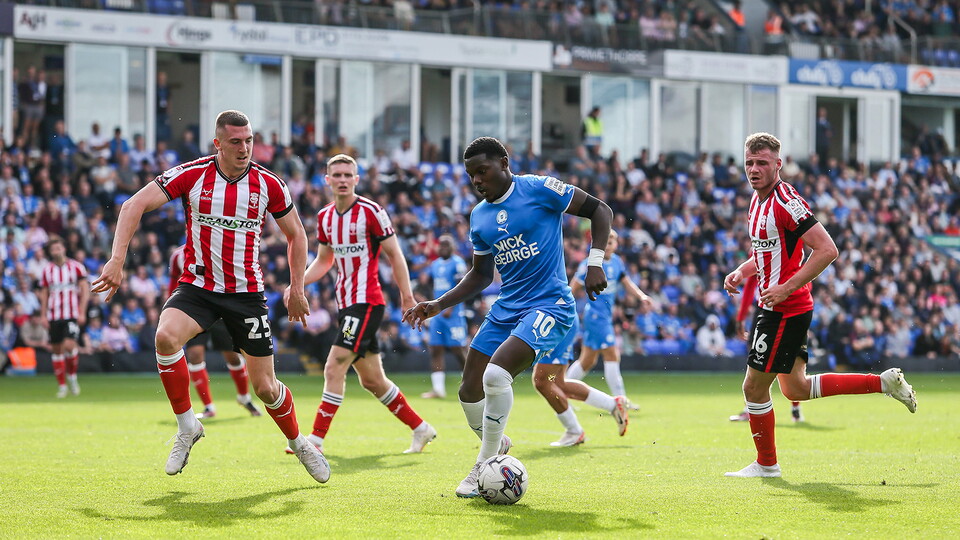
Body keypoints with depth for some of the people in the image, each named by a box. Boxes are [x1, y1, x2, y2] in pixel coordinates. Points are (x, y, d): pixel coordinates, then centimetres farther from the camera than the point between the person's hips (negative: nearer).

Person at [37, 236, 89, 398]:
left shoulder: (76, 267, 1)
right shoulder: (46, 270, 9)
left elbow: (85, 291, 1)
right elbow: (44, 294, 13)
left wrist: (82, 312, -7)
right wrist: (43, 315, 5)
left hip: (72, 316, -3)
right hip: (54, 316, 3)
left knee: (69, 345, -20)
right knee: (57, 350, 2)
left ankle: (72, 376, 3)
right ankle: (62, 385, 11)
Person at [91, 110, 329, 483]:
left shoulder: (268, 184, -4)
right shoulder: (192, 175, -10)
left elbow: (295, 233, 11)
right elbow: (134, 206, -13)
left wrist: (297, 288, 7)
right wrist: (117, 260, -23)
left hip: (247, 294, 1)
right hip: (197, 287, -1)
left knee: (265, 387, 0)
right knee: (166, 336, -32)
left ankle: (298, 443, 32)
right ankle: (187, 427, -12)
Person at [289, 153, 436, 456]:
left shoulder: (370, 212, -10)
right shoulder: (325, 217, 10)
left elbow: (394, 254, -6)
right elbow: (324, 260, 22)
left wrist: (407, 297, -8)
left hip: (367, 302, -8)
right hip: (345, 303, 8)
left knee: (335, 367, -14)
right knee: (372, 380, 11)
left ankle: (316, 439, -12)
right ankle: (421, 429, 24)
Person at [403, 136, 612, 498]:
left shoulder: (539, 190, -8)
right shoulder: (479, 216, 11)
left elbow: (599, 210, -2)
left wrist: (595, 263, -13)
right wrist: (438, 306, 12)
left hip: (549, 306, -7)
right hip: (506, 309, 7)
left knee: (496, 374, -27)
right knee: (470, 392, 1)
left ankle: (485, 467, -11)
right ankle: (496, 446, 32)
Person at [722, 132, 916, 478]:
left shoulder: (785, 202, -19)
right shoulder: (758, 200, 11)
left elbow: (827, 250, -24)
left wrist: (785, 288, -25)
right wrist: (741, 272, 8)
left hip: (785, 311, -10)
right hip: (774, 307, 10)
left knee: (754, 386, -2)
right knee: (795, 389, 16)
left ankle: (766, 464, 14)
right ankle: (885, 383, 22)